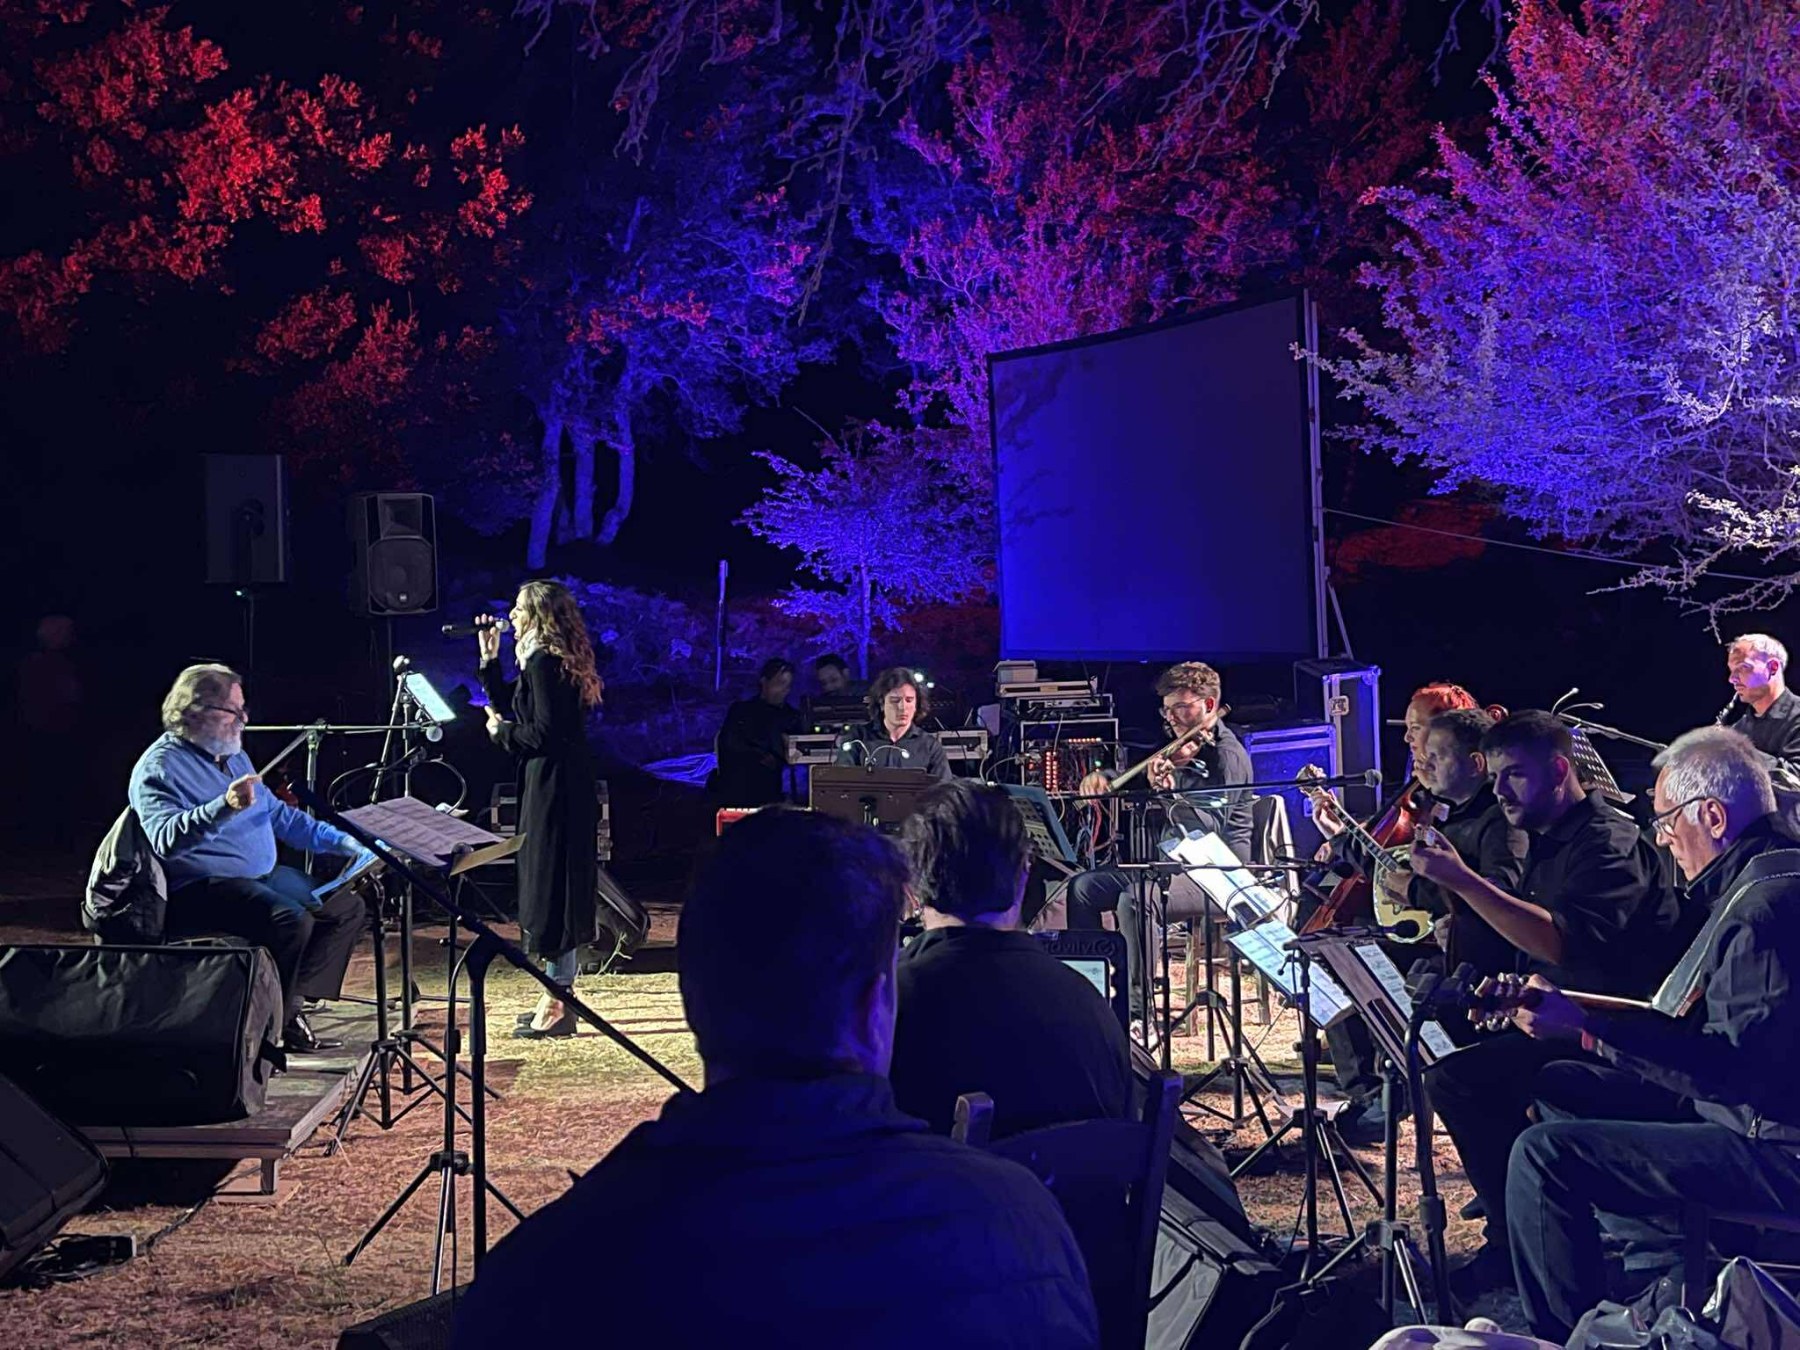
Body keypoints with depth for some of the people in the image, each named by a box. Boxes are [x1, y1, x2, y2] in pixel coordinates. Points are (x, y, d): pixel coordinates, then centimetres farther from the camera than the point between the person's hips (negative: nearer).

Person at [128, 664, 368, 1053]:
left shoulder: (232, 756, 18)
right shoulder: (160, 768, -11)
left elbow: (277, 814, 27)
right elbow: (165, 838, -28)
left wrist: (341, 840, 18)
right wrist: (223, 807, -43)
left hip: (261, 875, 10)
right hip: (199, 888, -10)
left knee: (346, 905, 1)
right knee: (291, 920, -31)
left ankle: (292, 1007, -1)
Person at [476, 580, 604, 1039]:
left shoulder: (543, 662, -15)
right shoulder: (550, 660, 15)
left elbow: (544, 732, -21)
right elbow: (508, 706, 21)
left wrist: (502, 732, -7)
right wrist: (489, 657, 16)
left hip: (554, 790, -10)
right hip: (560, 788, 10)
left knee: (551, 892, -5)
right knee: (559, 891, 13)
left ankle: (557, 1008, -1)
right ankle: (556, 999, 20)